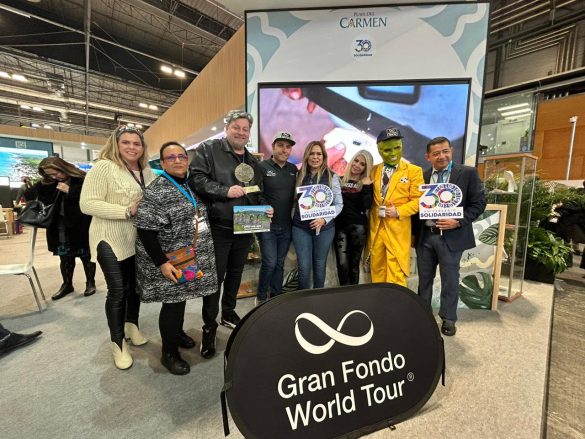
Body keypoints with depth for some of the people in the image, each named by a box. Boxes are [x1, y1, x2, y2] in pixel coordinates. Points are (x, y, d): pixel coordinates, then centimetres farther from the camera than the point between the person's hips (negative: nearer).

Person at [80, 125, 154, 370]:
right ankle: (118, 343, 20)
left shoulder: (147, 171, 7)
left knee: (136, 285, 17)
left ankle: (131, 325, 40)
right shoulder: (103, 167, -12)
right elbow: (87, 204, -18)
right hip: (111, 240, -6)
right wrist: (128, 211, -25)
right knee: (117, 291, 0)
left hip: (139, 239, 6)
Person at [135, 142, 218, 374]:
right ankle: (169, 353, 22)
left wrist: (201, 253, 16)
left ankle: (177, 332, 43)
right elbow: (146, 231, -19)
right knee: (173, 302, 2)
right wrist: (161, 262, -22)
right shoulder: (156, 191, -15)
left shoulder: (190, 185, 9)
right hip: (170, 261, -7)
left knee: (182, 297, 20)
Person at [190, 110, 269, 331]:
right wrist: (225, 191, -23)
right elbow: (196, 178, -14)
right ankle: (210, 324, 23)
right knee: (215, 276, 4)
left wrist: (264, 207, 1)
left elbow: (258, 193, 20)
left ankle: (229, 312, 40)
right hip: (218, 228, -6)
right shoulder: (208, 149, -3)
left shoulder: (253, 161, 15)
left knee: (236, 272, 19)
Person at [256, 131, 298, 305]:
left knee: (279, 263, 14)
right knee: (270, 262, -5)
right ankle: (261, 297, 20)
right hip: (267, 225, -4)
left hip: (286, 226, 5)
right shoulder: (262, 167, -6)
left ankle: (276, 296, 32)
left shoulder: (294, 169, 9)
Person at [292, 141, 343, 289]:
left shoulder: (332, 177, -1)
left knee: (320, 265, 12)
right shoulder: (300, 175, 4)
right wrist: (293, 219, -4)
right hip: (300, 227, 1)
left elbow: (339, 204, 0)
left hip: (324, 228, 0)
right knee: (304, 266, 2)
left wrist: (324, 219, -14)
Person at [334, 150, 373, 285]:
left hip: (358, 227, -1)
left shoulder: (367, 184, 4)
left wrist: (366, 187, -15)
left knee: (354, 263, 8)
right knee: (342, 264, -2)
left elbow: (365, 206, -11)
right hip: (339, 226, 1)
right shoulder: (340, 180, 8)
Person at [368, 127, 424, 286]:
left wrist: (398, 212, -17)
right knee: (377, 269, 14)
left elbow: (417, 200, -5)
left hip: (398, 230, -4)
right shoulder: (374, 170, 10)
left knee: (396, 273, 1)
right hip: (375, 228, 4)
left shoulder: (414, 170, -1)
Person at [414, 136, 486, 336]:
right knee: (424, 278, 14)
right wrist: (413, 233, 4)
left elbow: (479, 203, -3)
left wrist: (459, 222, -17)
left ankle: (448, 319, 26)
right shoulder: (422, 176, 6)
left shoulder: (468, 173, -2)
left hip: (451, 236, -3)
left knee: (450, 280, 8)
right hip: (424, 236, 3)